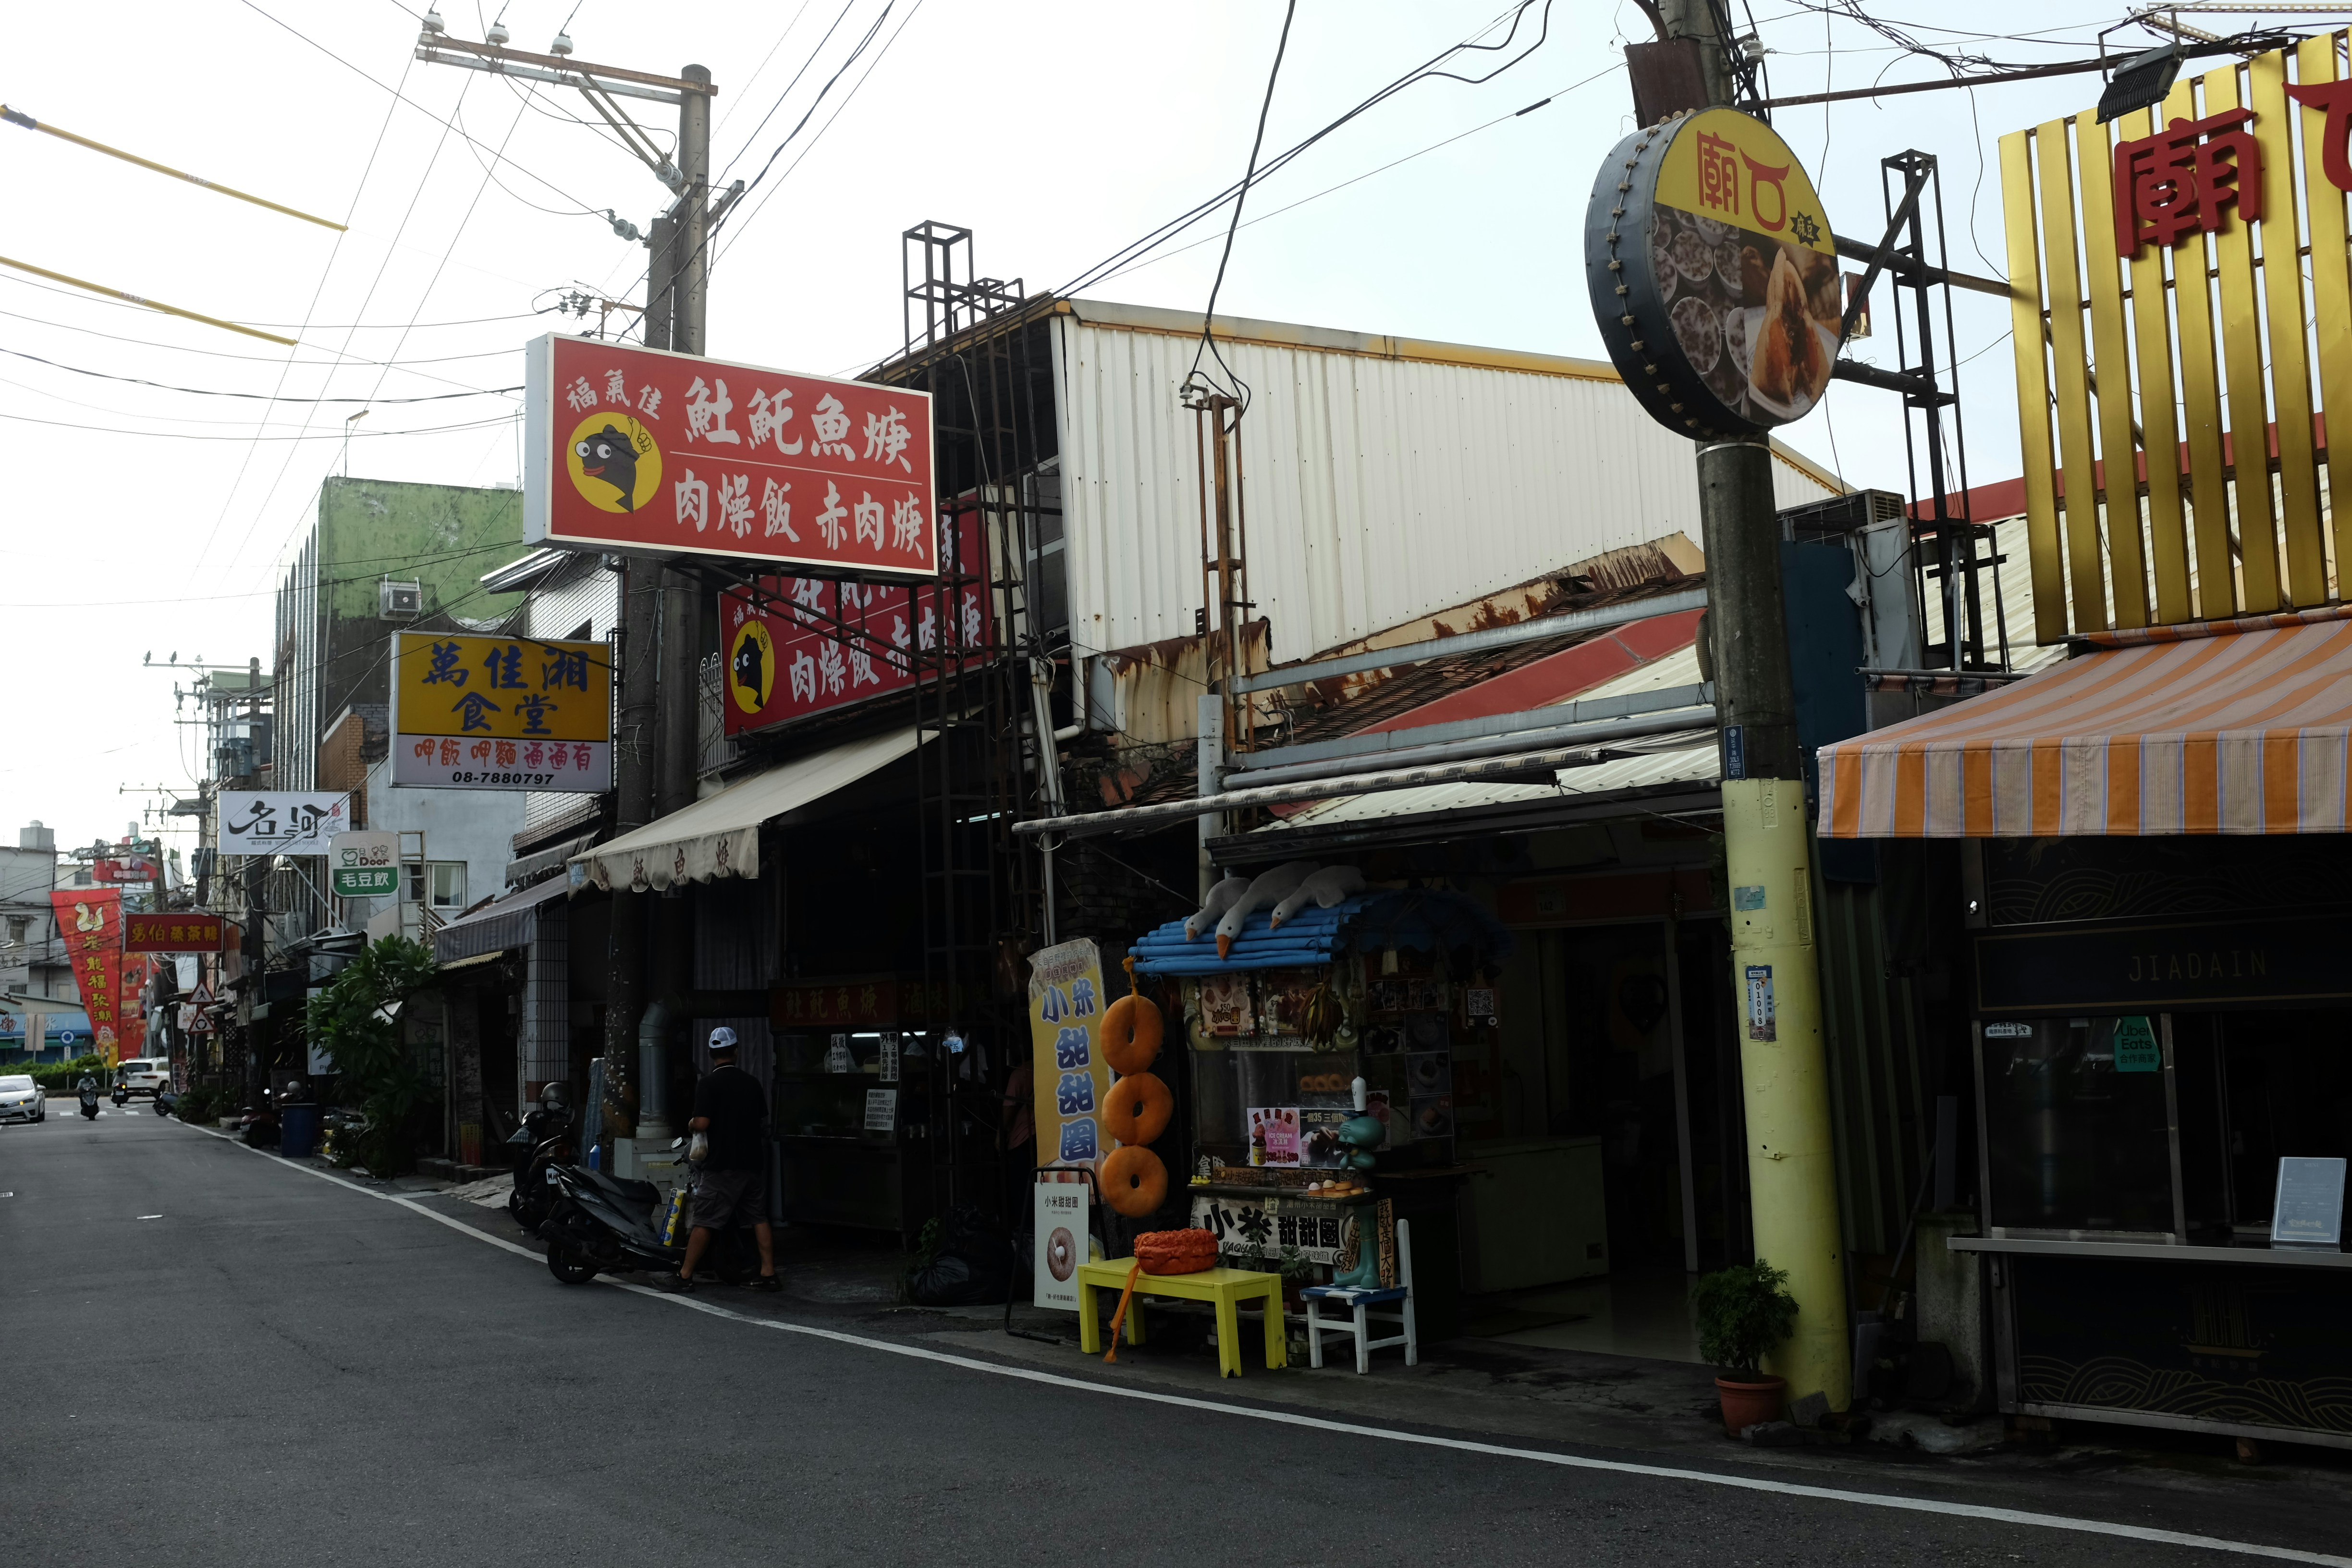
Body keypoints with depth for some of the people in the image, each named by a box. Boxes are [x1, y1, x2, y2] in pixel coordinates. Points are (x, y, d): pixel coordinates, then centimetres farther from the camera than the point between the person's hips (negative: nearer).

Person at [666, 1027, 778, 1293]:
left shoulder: (708, 1084, -10)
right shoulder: (752, 1082, 7)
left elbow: (702, 1123, -17)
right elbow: (763, 1119, 14)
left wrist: (691, 1125, 4)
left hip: (722, 1164, -5)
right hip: (753, 1161, 5)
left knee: (705, 1221, -1)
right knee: (759, 1218, 10)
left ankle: (685, 1275, 4)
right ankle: (768, 1274, 6)